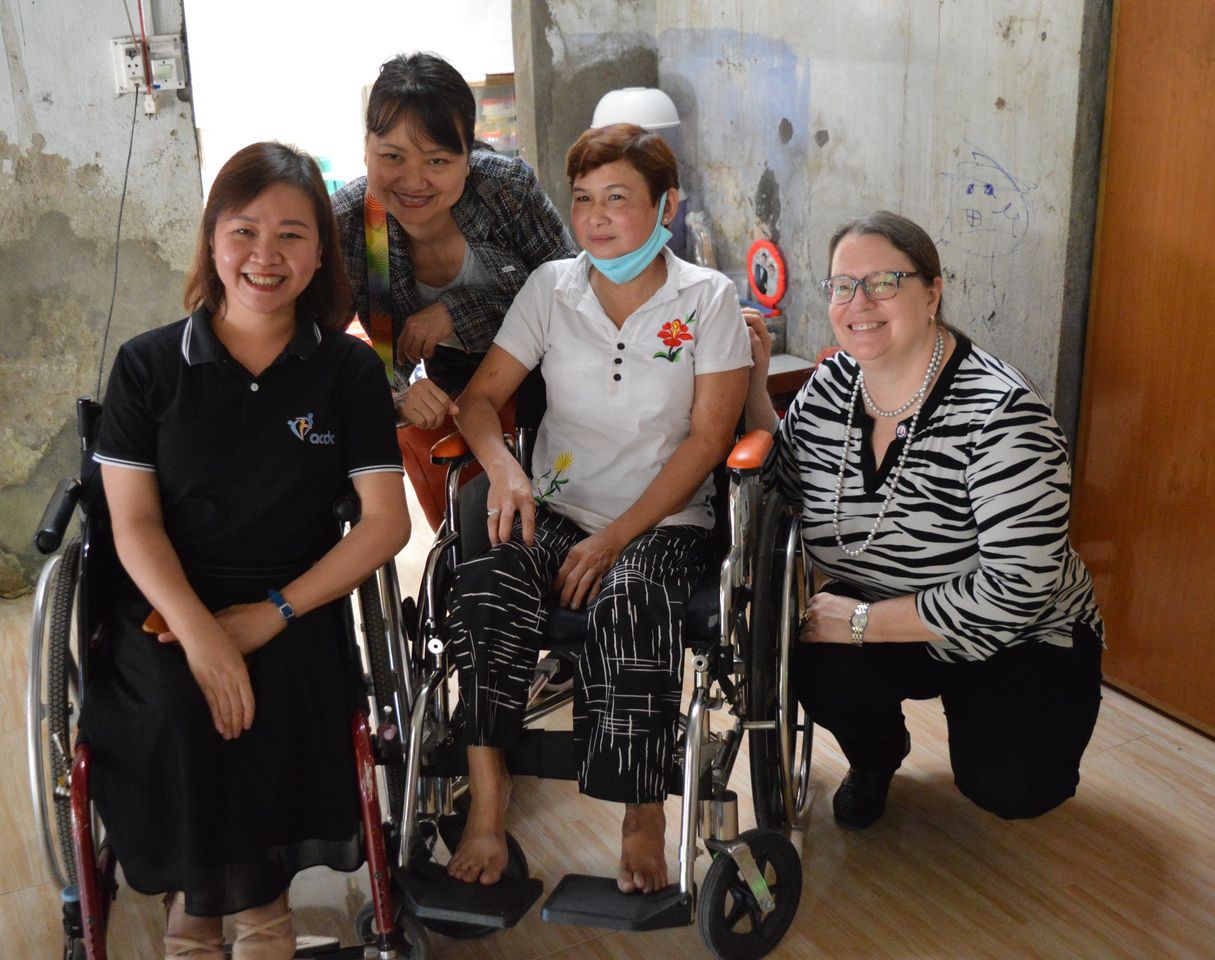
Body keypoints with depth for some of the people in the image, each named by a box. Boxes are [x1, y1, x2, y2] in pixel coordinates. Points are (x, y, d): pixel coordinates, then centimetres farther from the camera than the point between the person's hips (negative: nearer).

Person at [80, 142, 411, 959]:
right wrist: (199, 632, -19)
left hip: (297, 607, 0)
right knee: (180, 707, -29)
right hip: (169, 605, 0)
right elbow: (134, 523, -1)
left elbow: (388, 522, -2)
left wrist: (271, 614, -14)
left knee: (268, 698, -30)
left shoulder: (349, 369, 4)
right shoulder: (149, 365, 4)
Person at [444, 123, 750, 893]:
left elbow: (707, 438, -5)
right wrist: (504, 467, -18)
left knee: (630, 601, -35)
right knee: (487, 587, -29)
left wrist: (615, 539, -14)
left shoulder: (708, 299, -1)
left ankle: (644, 816, -17)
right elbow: (482, 396, 6)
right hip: (558, 512, 3)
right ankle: (487, 798, -17)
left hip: (664, 523, -2)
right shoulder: (550, 288, 7)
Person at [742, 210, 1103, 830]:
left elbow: (1017, 588, -30)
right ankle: (876, 757, 10)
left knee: (1008, 788, -23)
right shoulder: (832, 384, -8)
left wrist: (863, 620, -26)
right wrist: (752, 383, -7)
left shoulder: (1000, 411, -27)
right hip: (880, 625, 4)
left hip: (1018, 641, -3)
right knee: (819, 670, -26)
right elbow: (785, 484, 6)